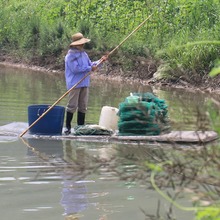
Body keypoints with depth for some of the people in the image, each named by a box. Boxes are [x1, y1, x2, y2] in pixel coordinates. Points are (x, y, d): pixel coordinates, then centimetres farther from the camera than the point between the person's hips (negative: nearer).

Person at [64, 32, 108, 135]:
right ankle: (67, 127, 0)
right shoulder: (71, 55, -13)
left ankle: (81, 126, 16)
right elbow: (75, 69, -21)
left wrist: (100, 61, 4)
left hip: (84, 83, 8)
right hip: (74, 83, -8)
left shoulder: (83, 54, 15)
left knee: (83, 106, 10)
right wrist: (90, 68, -17)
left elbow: (90, 64, 18)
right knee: (72, 106, -6)